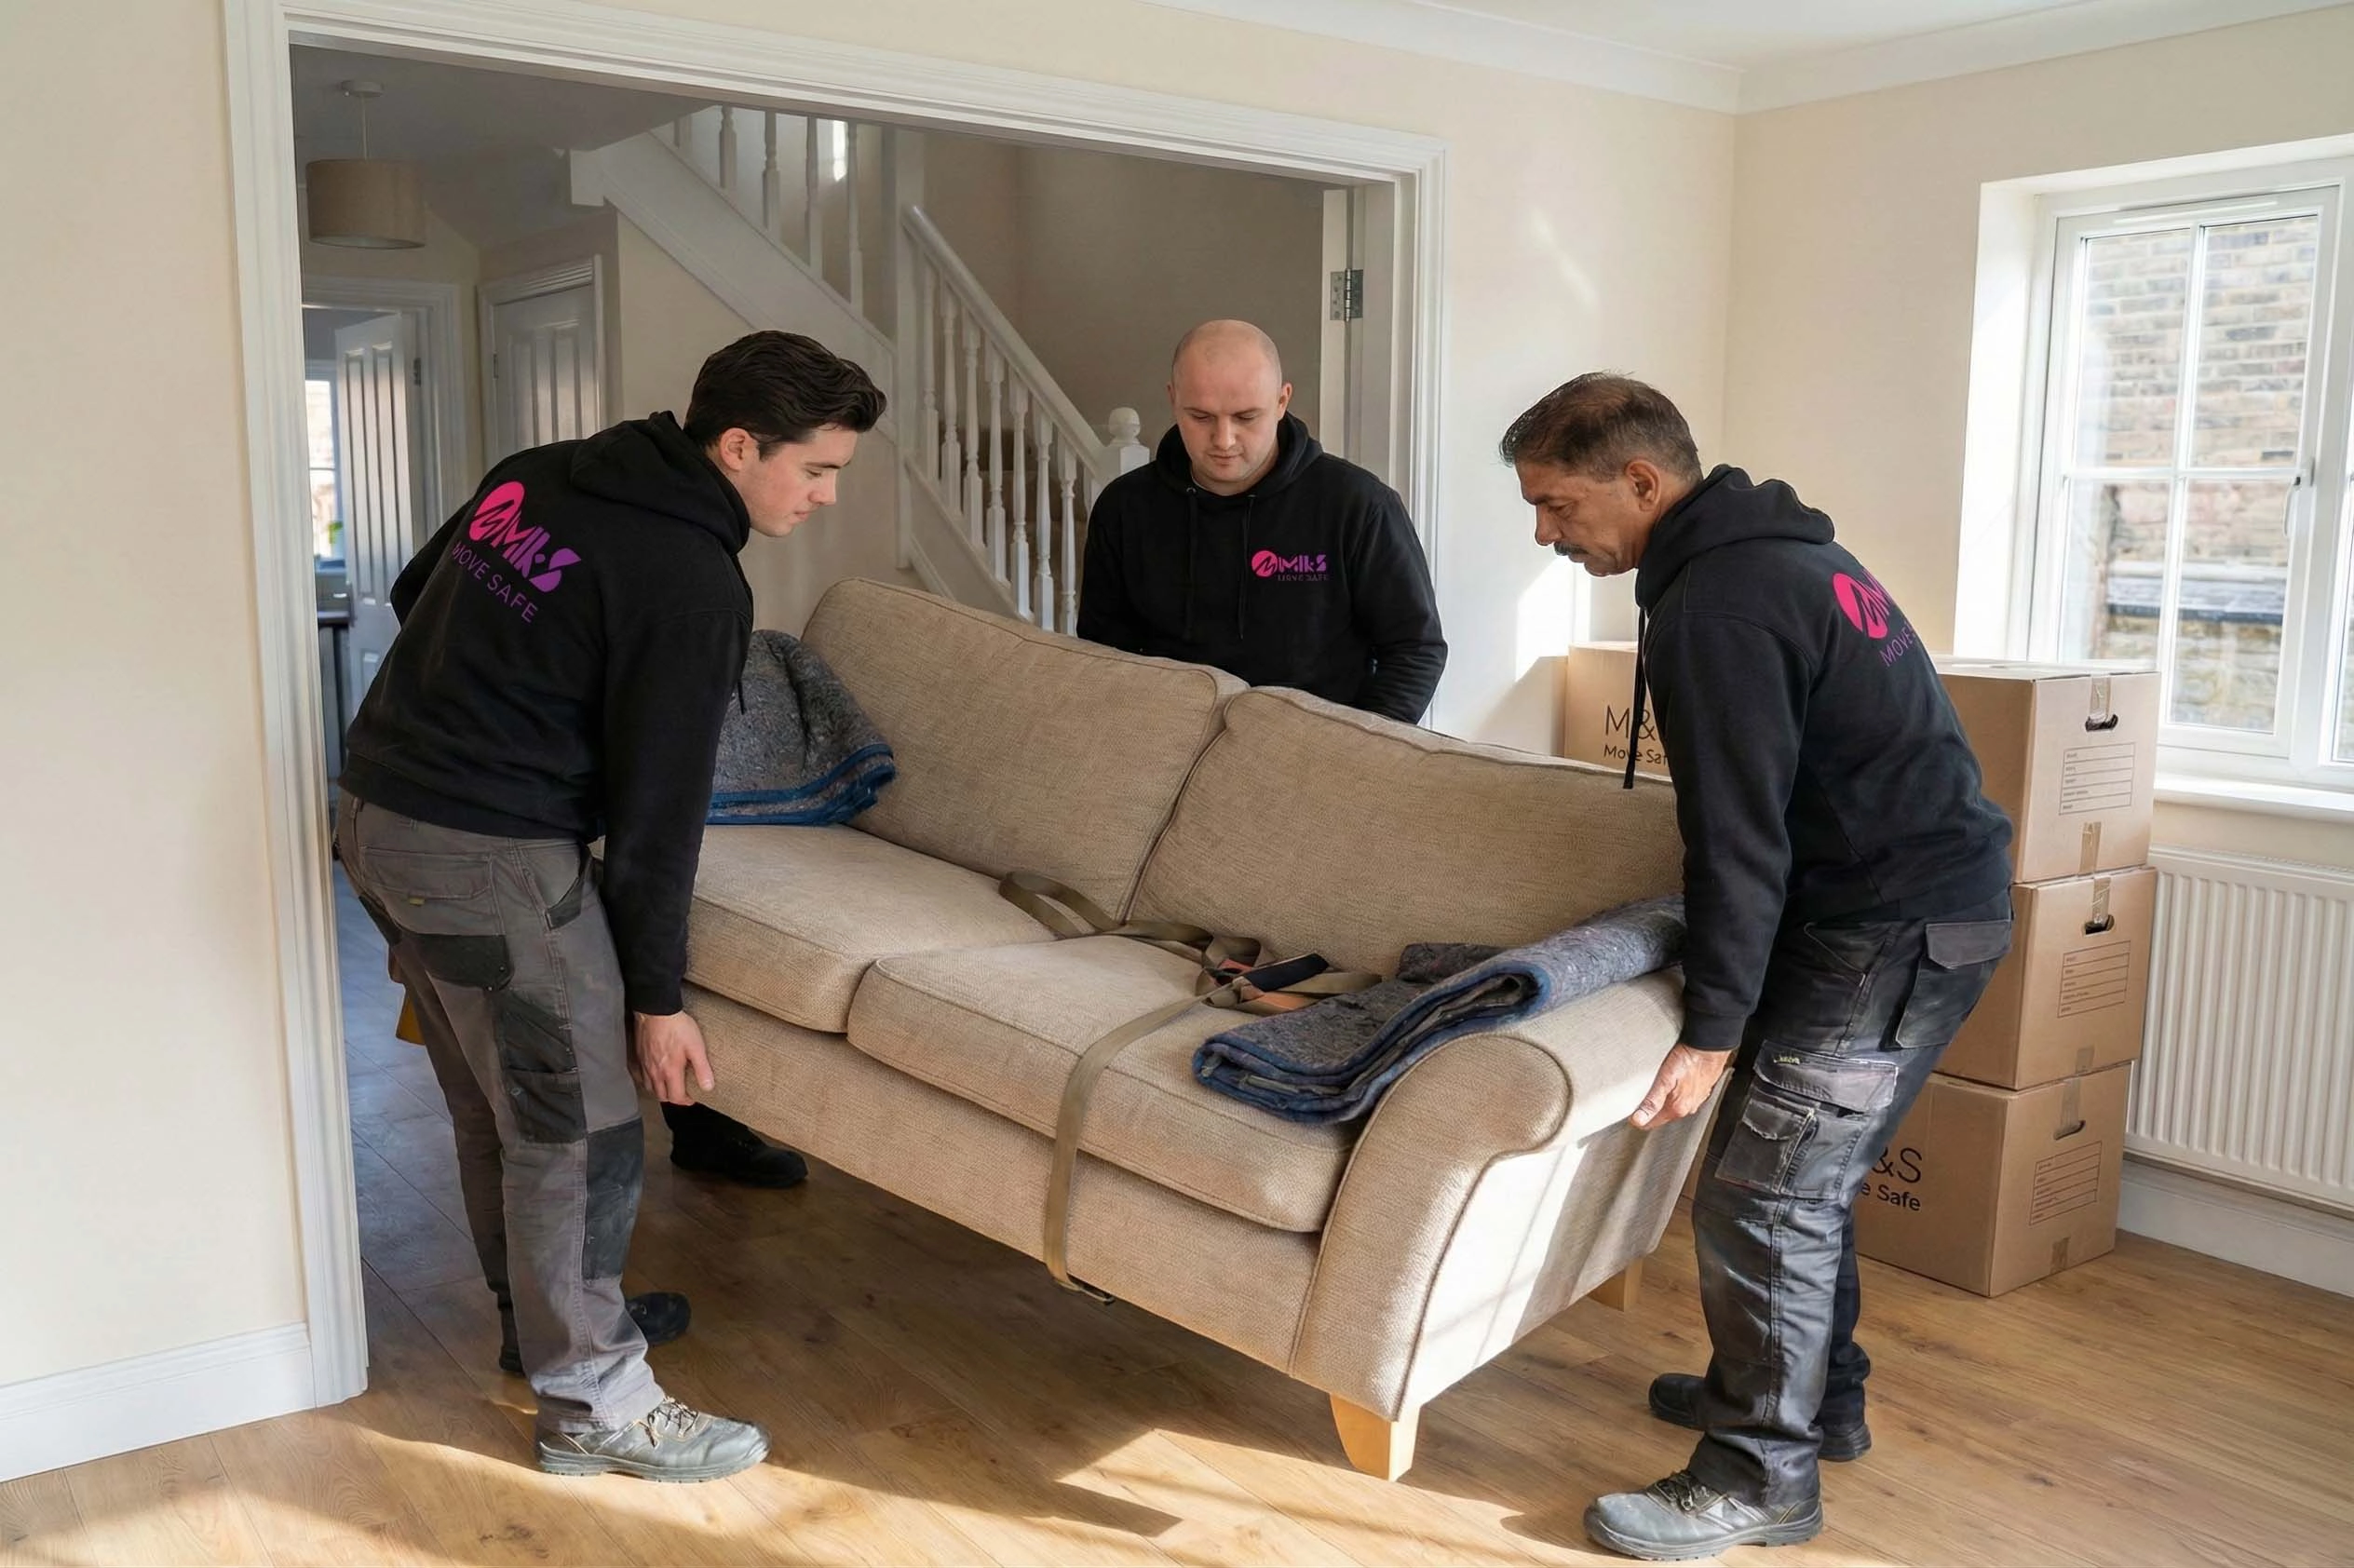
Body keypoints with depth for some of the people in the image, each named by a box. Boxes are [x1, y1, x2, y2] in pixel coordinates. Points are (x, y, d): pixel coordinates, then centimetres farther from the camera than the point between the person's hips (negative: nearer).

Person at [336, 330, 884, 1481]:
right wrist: (657, 997, -5)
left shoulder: (536, 476, 8)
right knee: (577, 1129, 3)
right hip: (490, 858, -9)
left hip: (374, 812, 9)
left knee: (494, 1105, 22)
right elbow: (657, 807, -13)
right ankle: (594, 1404, 15)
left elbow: (415, 595, 20)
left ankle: (543, 1318, 39)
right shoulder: (694, 584, -16)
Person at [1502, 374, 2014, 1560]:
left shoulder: (1715, 608, -20)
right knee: (1807, 1176, 19)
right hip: (1935, 896, 10)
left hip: (1894, 930, -10)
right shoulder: (1781, 548, 13)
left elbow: (1740, 842, -21)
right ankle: (1817, 1399, 33)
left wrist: (1714, 1030, -16)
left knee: (1761, 1197, -5)